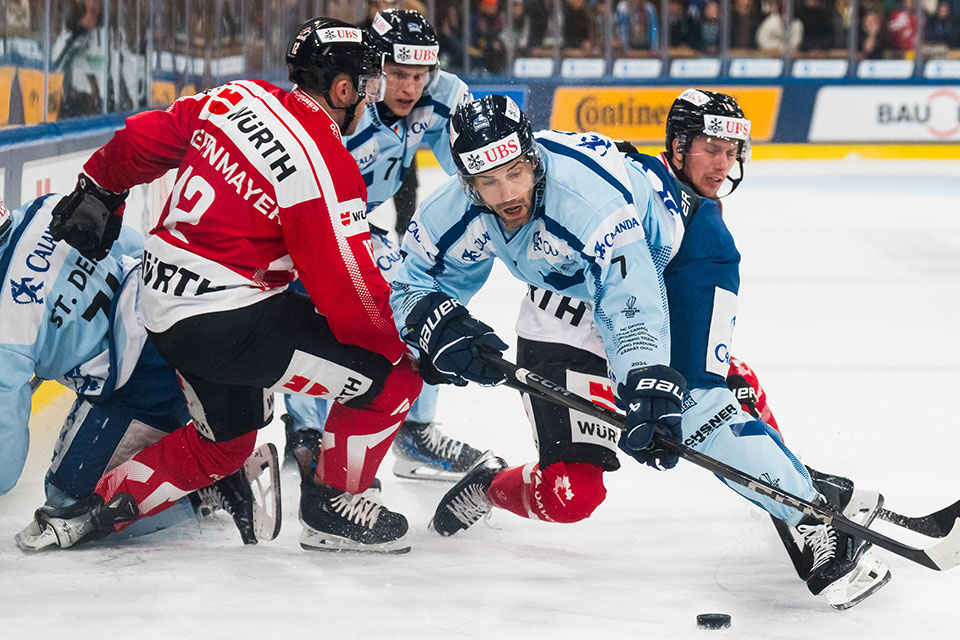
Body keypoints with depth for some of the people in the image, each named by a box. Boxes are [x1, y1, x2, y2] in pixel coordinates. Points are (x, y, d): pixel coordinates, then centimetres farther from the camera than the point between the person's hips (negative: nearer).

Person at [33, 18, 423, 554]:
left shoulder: (239, 99, 3)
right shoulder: (327, 167, -19)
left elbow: (144, 139, 15)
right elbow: (349, 293, -18)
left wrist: (98, 193, 32)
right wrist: (407, 347, -3)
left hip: (165, 305, 9)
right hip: (228, 321, -9)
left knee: (225, 441, 28)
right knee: (391, 378, -3)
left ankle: (88, 510, 26)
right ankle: (331, 508, 12)